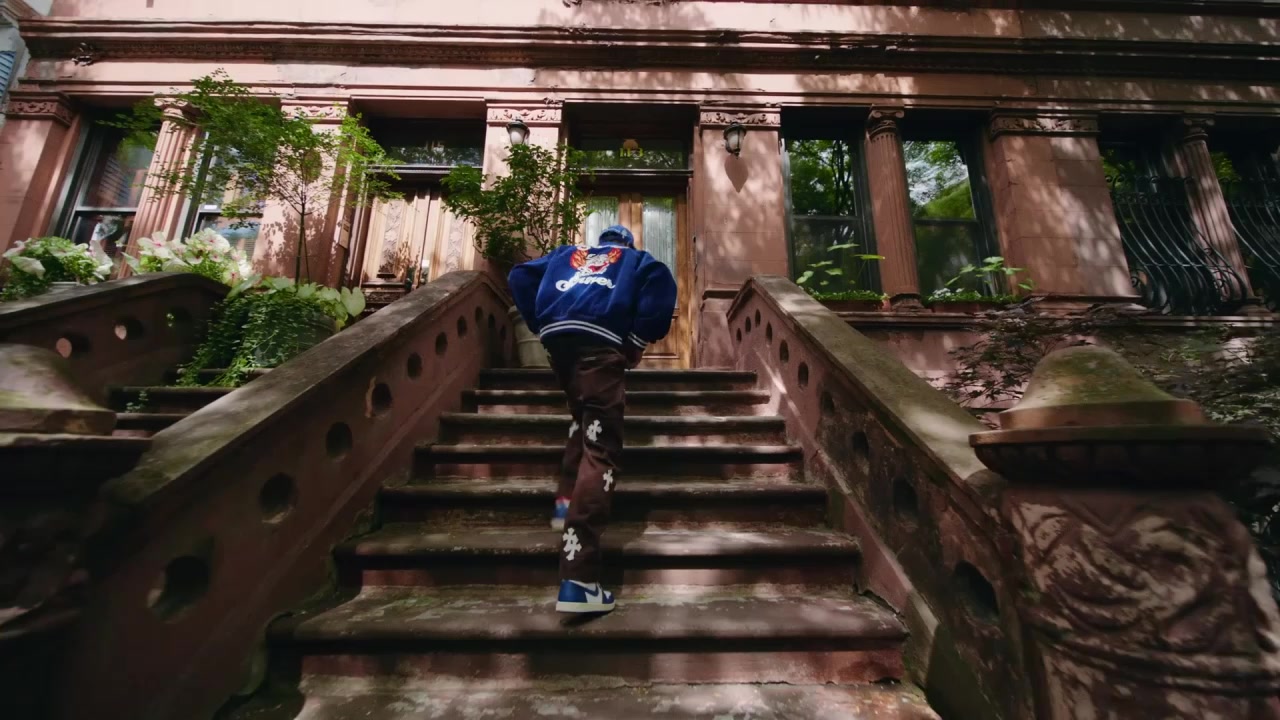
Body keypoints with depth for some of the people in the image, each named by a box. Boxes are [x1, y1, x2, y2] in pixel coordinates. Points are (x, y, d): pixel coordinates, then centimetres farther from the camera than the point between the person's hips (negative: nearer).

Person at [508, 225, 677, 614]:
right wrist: (639, 339, 5)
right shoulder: (636, 259, 27)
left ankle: (567, 501, 15)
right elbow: (660, 281, 4)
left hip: (557, 337, 5)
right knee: (600, 449, -11)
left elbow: (519, 276, 25)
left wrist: (540, 324, 23)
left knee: (584, 417, 29)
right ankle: (578, 580, -20)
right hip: (599, 340, -4)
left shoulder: (566, 254, 37)